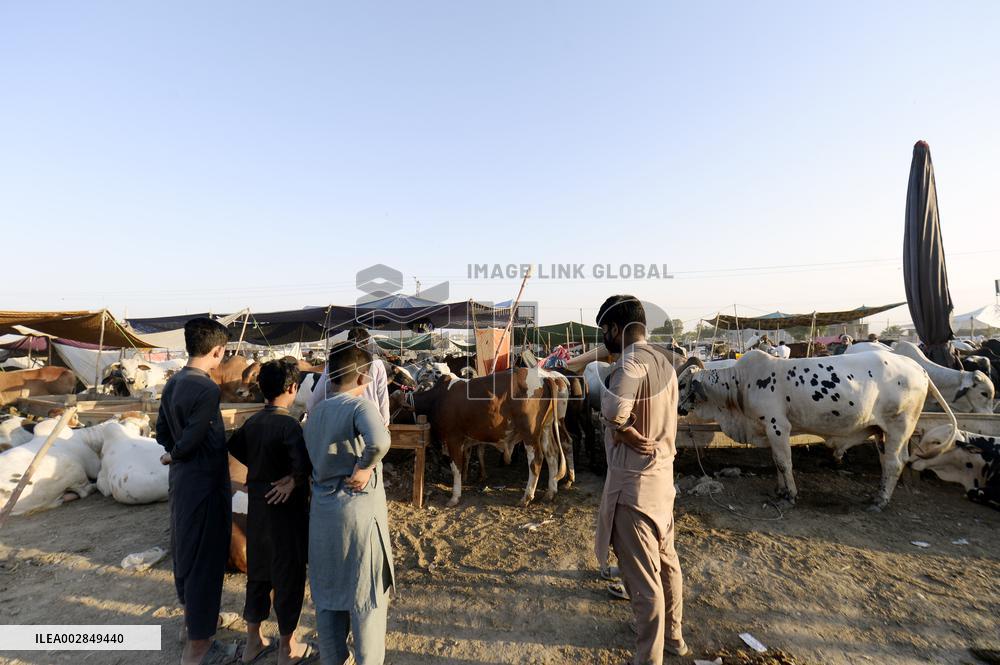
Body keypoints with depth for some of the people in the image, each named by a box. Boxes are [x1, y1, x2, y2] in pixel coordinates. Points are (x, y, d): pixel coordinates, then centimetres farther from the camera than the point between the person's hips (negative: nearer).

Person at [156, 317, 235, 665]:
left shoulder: (173, 382, 3)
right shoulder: (207, 389, -24)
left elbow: (162, 432, 9)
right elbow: (191, 440, -22)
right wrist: (174, 456, -2)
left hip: (181, 479, 9)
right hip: (205, 484, -9)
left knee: (185, 549, 23)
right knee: (205, 559, 4)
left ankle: (191, 618, 43)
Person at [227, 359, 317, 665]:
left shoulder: (253, 421, 1)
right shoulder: (288, 424, -23)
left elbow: (234, 446, 18)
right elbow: (304, 462, -38)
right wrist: (295, 480, -19)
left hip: (257, 507, 8)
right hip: (285, 509, -7)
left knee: (258, 572, 21)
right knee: (289, 575, 8)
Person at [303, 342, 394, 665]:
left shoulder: (314, 413, 6)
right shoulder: (361, 405, -16)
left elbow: (311, 458, 10)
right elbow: (379, 441, -35)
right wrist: (365, 467, -19)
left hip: (322, 510, 7)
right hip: (359, 510, -6)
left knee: (327, 591, 20)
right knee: (366, 594, 11)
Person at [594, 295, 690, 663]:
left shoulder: (631, 362, -23)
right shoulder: (662, 359, 5)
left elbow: (613, 410, -41)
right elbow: (654, 416, 6)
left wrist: (628, 435, -22)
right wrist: (634, 435, -8)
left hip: (634, 484, -9)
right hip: (662, 474, 9)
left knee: (642, 576, 6)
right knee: (666, 561, 25)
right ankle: (672, 635, 45)